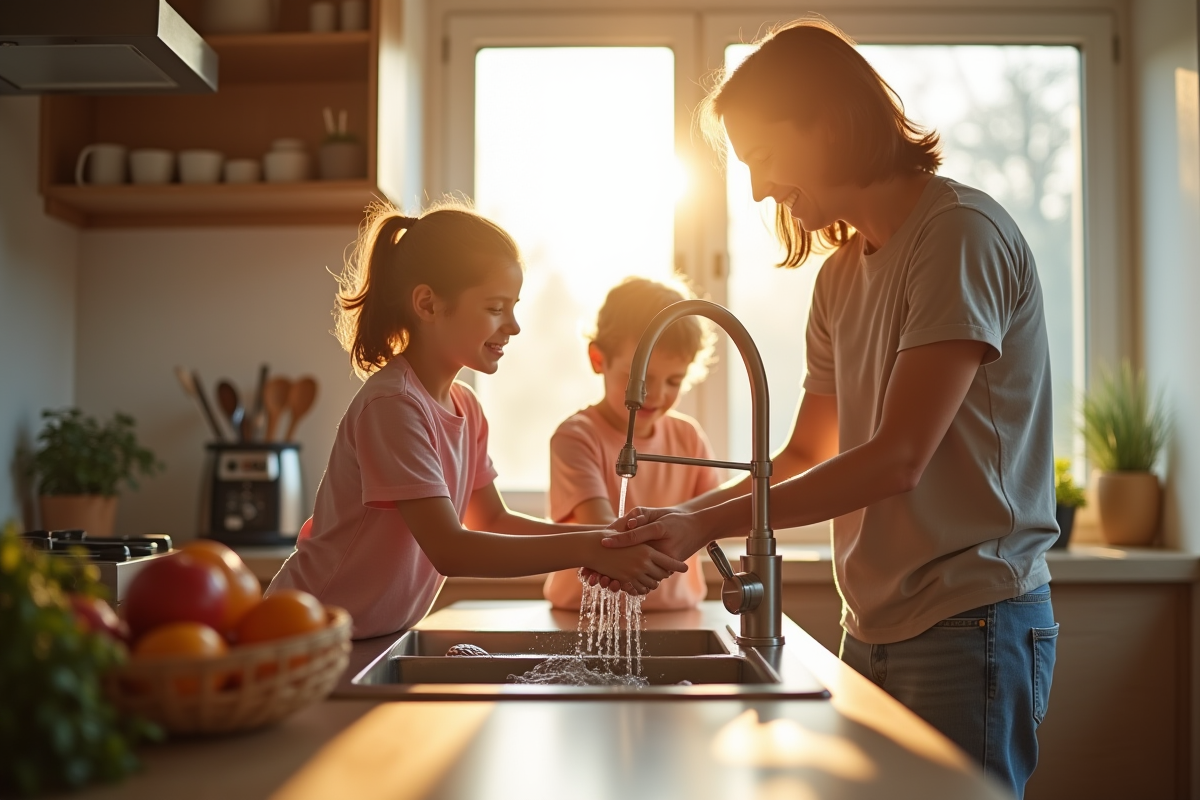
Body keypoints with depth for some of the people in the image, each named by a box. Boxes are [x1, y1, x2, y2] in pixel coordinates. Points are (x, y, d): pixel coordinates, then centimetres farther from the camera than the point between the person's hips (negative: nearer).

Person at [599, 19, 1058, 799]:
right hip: (875, 626, 8)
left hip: (970, 622, -7)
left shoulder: (962, 233, -13)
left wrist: (708, 523, -16)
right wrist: (676, 521, 1)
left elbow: (896, 462, -20)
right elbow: (805, 458, 15)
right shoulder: (841, 275, 13)